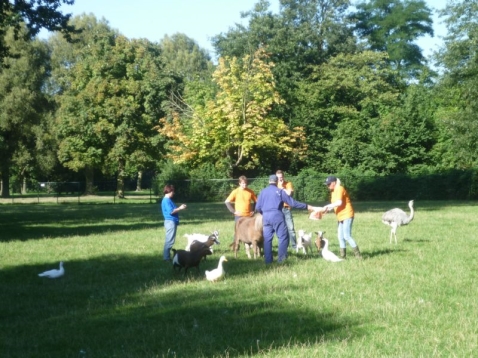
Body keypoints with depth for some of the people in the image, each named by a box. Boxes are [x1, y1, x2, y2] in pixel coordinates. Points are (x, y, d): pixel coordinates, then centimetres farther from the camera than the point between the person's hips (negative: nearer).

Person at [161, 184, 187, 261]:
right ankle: (166, 257, -7)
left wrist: (179, 207, 11)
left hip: (172, 221, 11)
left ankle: (166, 256, 18)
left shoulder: (168, 200, 17)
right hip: (170, 221, -11)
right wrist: (180, 208, -13)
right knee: (170, 240, -9)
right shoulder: (166, 200, -15)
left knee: (169, 240, 14)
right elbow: (171, 211, -21)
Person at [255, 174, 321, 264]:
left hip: (265, 217, 4)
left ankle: (268, 259, 8)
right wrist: (309, 207, 3)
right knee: (283, 237, 1)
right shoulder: (280, 191, 3)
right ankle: (281, 258, -4)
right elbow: (293, 203, 0)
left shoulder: (263, 192, 13)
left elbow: (257, 208, 10)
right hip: (277, 215, -4)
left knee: (267, 238, 9)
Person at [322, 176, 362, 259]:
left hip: (347, 215, -10)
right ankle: (343, 255, 12)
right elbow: (335, 204, 15)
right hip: (341, 217, 10)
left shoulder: (340, 189, -13)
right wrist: (328, 209, -2)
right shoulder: (334, 191, 16)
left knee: (347, 236, -14)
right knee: (340, 237, 7)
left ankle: (358, 254, -9)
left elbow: (339, 202, -26)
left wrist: (328, 206, -20)